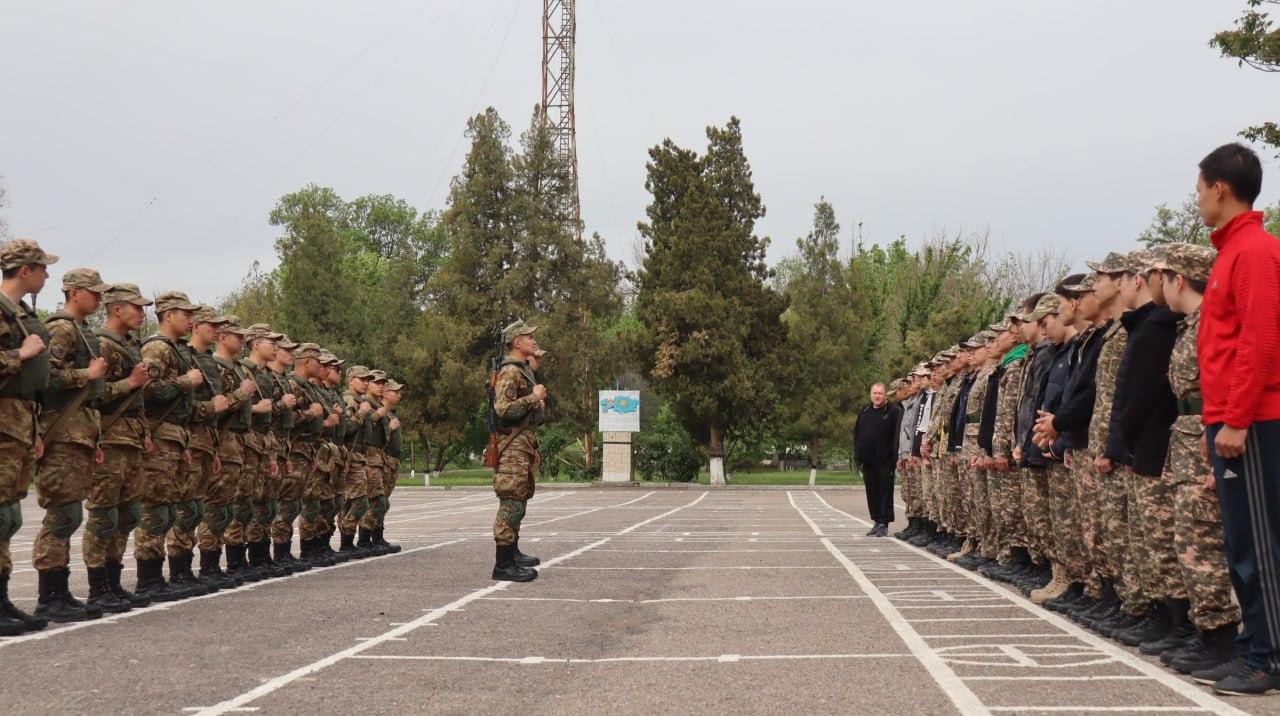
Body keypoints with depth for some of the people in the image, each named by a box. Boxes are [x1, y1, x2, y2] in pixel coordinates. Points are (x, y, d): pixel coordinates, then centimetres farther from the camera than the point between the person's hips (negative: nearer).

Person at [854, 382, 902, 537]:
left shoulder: (894, 411, -5)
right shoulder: (864, 411, 14)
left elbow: (897, 435, -10)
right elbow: (856, 433, 18)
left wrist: (894, 456, -16)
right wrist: (857, 454, 10)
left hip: (885, 460, -6)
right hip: (867, 460, 6)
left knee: (885, 492, -1)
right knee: (872, 493, 10)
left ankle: (884, 524, 2)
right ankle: (876, 521, 18)